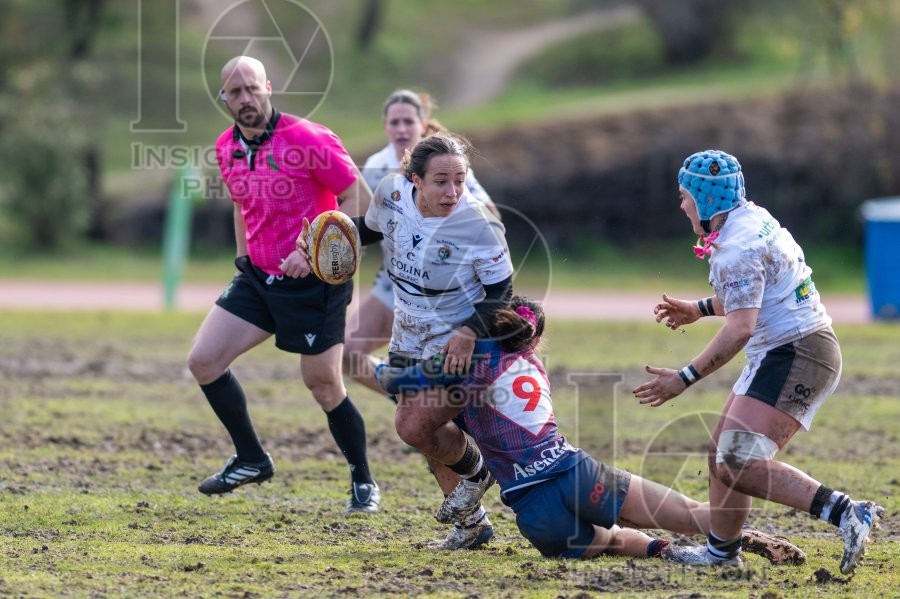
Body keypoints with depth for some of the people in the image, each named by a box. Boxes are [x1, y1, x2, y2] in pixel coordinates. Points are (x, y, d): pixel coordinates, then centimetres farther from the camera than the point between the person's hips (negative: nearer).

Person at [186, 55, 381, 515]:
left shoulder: (308, 140, -17)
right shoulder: (226, 149, 4)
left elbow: (359, 198, -15)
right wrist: (242, 255, 14)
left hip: (316, 280, -6)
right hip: (258, 277, 7)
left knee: (323, 385, -3)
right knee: (203, 361, -3)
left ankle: (363, 483, 17)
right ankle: (251, 460, 13)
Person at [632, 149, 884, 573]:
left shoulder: (737, 247, -18)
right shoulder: (752, 220, 13)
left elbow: (740, 328, -25)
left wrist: (683, 380, -23)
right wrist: (699, 309, 34)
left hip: (795, 358, -11)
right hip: (788, 353, 11)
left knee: (739, 465, -20)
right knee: (724, 454, 18)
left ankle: (843, 512, -26)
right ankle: (721, 550, 32)